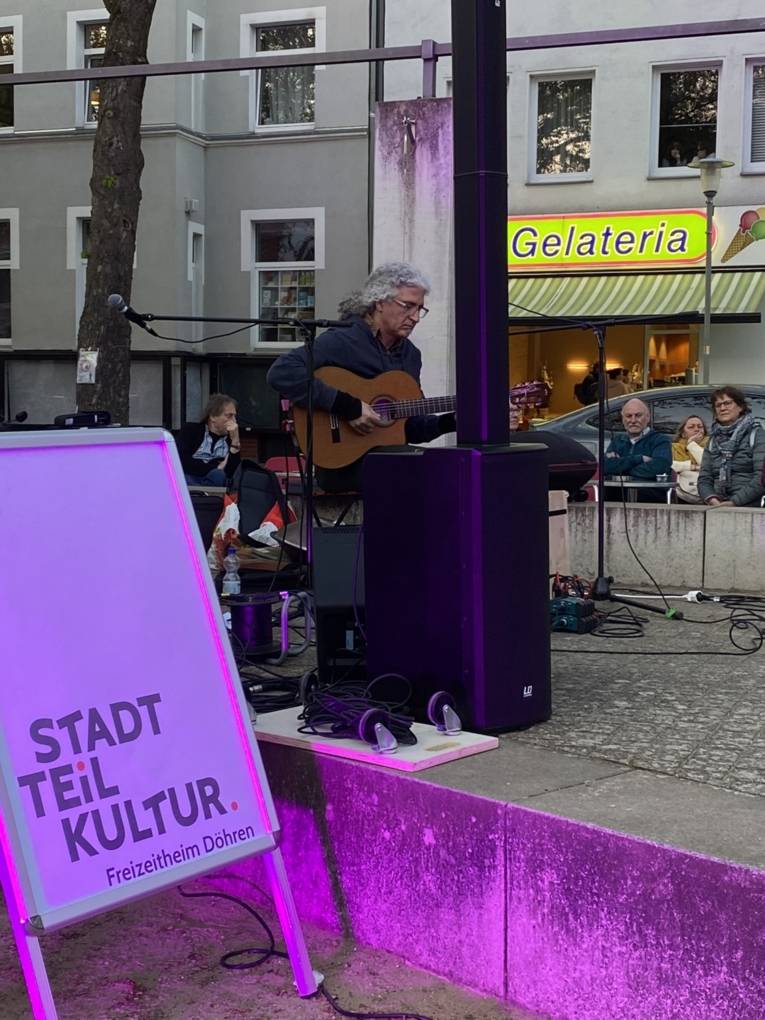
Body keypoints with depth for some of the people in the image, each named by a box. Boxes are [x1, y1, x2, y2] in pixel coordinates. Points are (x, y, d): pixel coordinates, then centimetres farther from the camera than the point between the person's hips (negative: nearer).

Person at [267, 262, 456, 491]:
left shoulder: (410, 354, 15)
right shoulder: (343, 341, -11)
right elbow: (280, 373, -25)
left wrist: (451, 421, 3)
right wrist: (348, 407, -25)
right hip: (344, 469, -8)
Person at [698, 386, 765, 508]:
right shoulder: (713, 439, 19)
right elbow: (704, 478, 12)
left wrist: (734, 502, -15)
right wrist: (712, 499, -8)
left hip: (749, 507, -3)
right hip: (717, 510, 3)